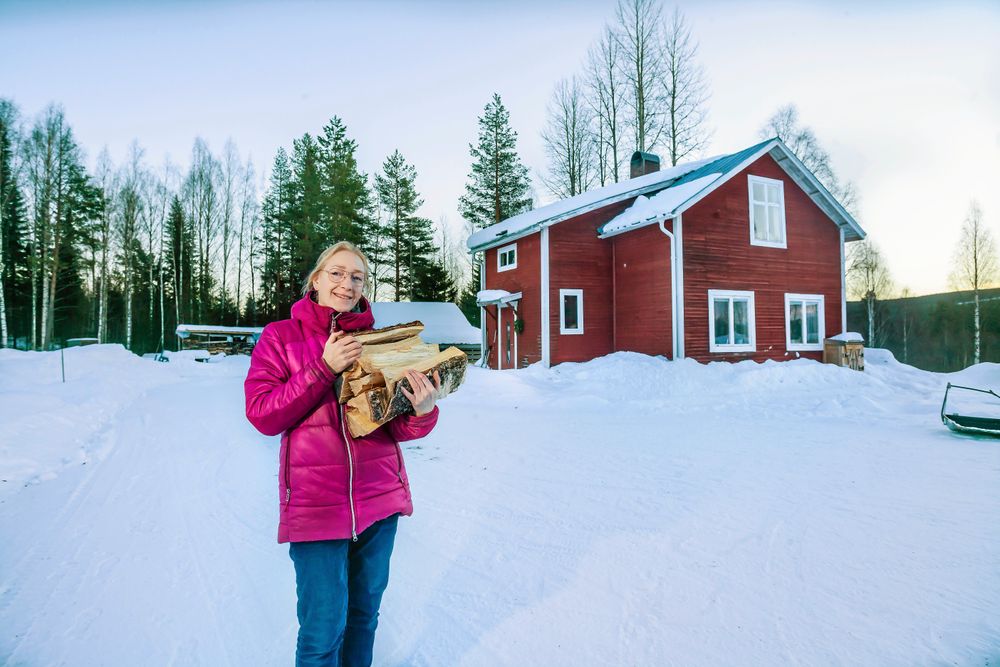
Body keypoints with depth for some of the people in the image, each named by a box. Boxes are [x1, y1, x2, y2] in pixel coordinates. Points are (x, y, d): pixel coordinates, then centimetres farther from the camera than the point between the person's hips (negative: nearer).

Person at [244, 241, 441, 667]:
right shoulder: (281, 337, 0)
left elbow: (398, 427, 3)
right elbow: (262, 415, -8)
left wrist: (423, 412, -20)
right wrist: (324, 369, -17)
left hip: (378, 497, 3)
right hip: (315, 501, -3)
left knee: (364, 613, 17)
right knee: (323, 630, 2)